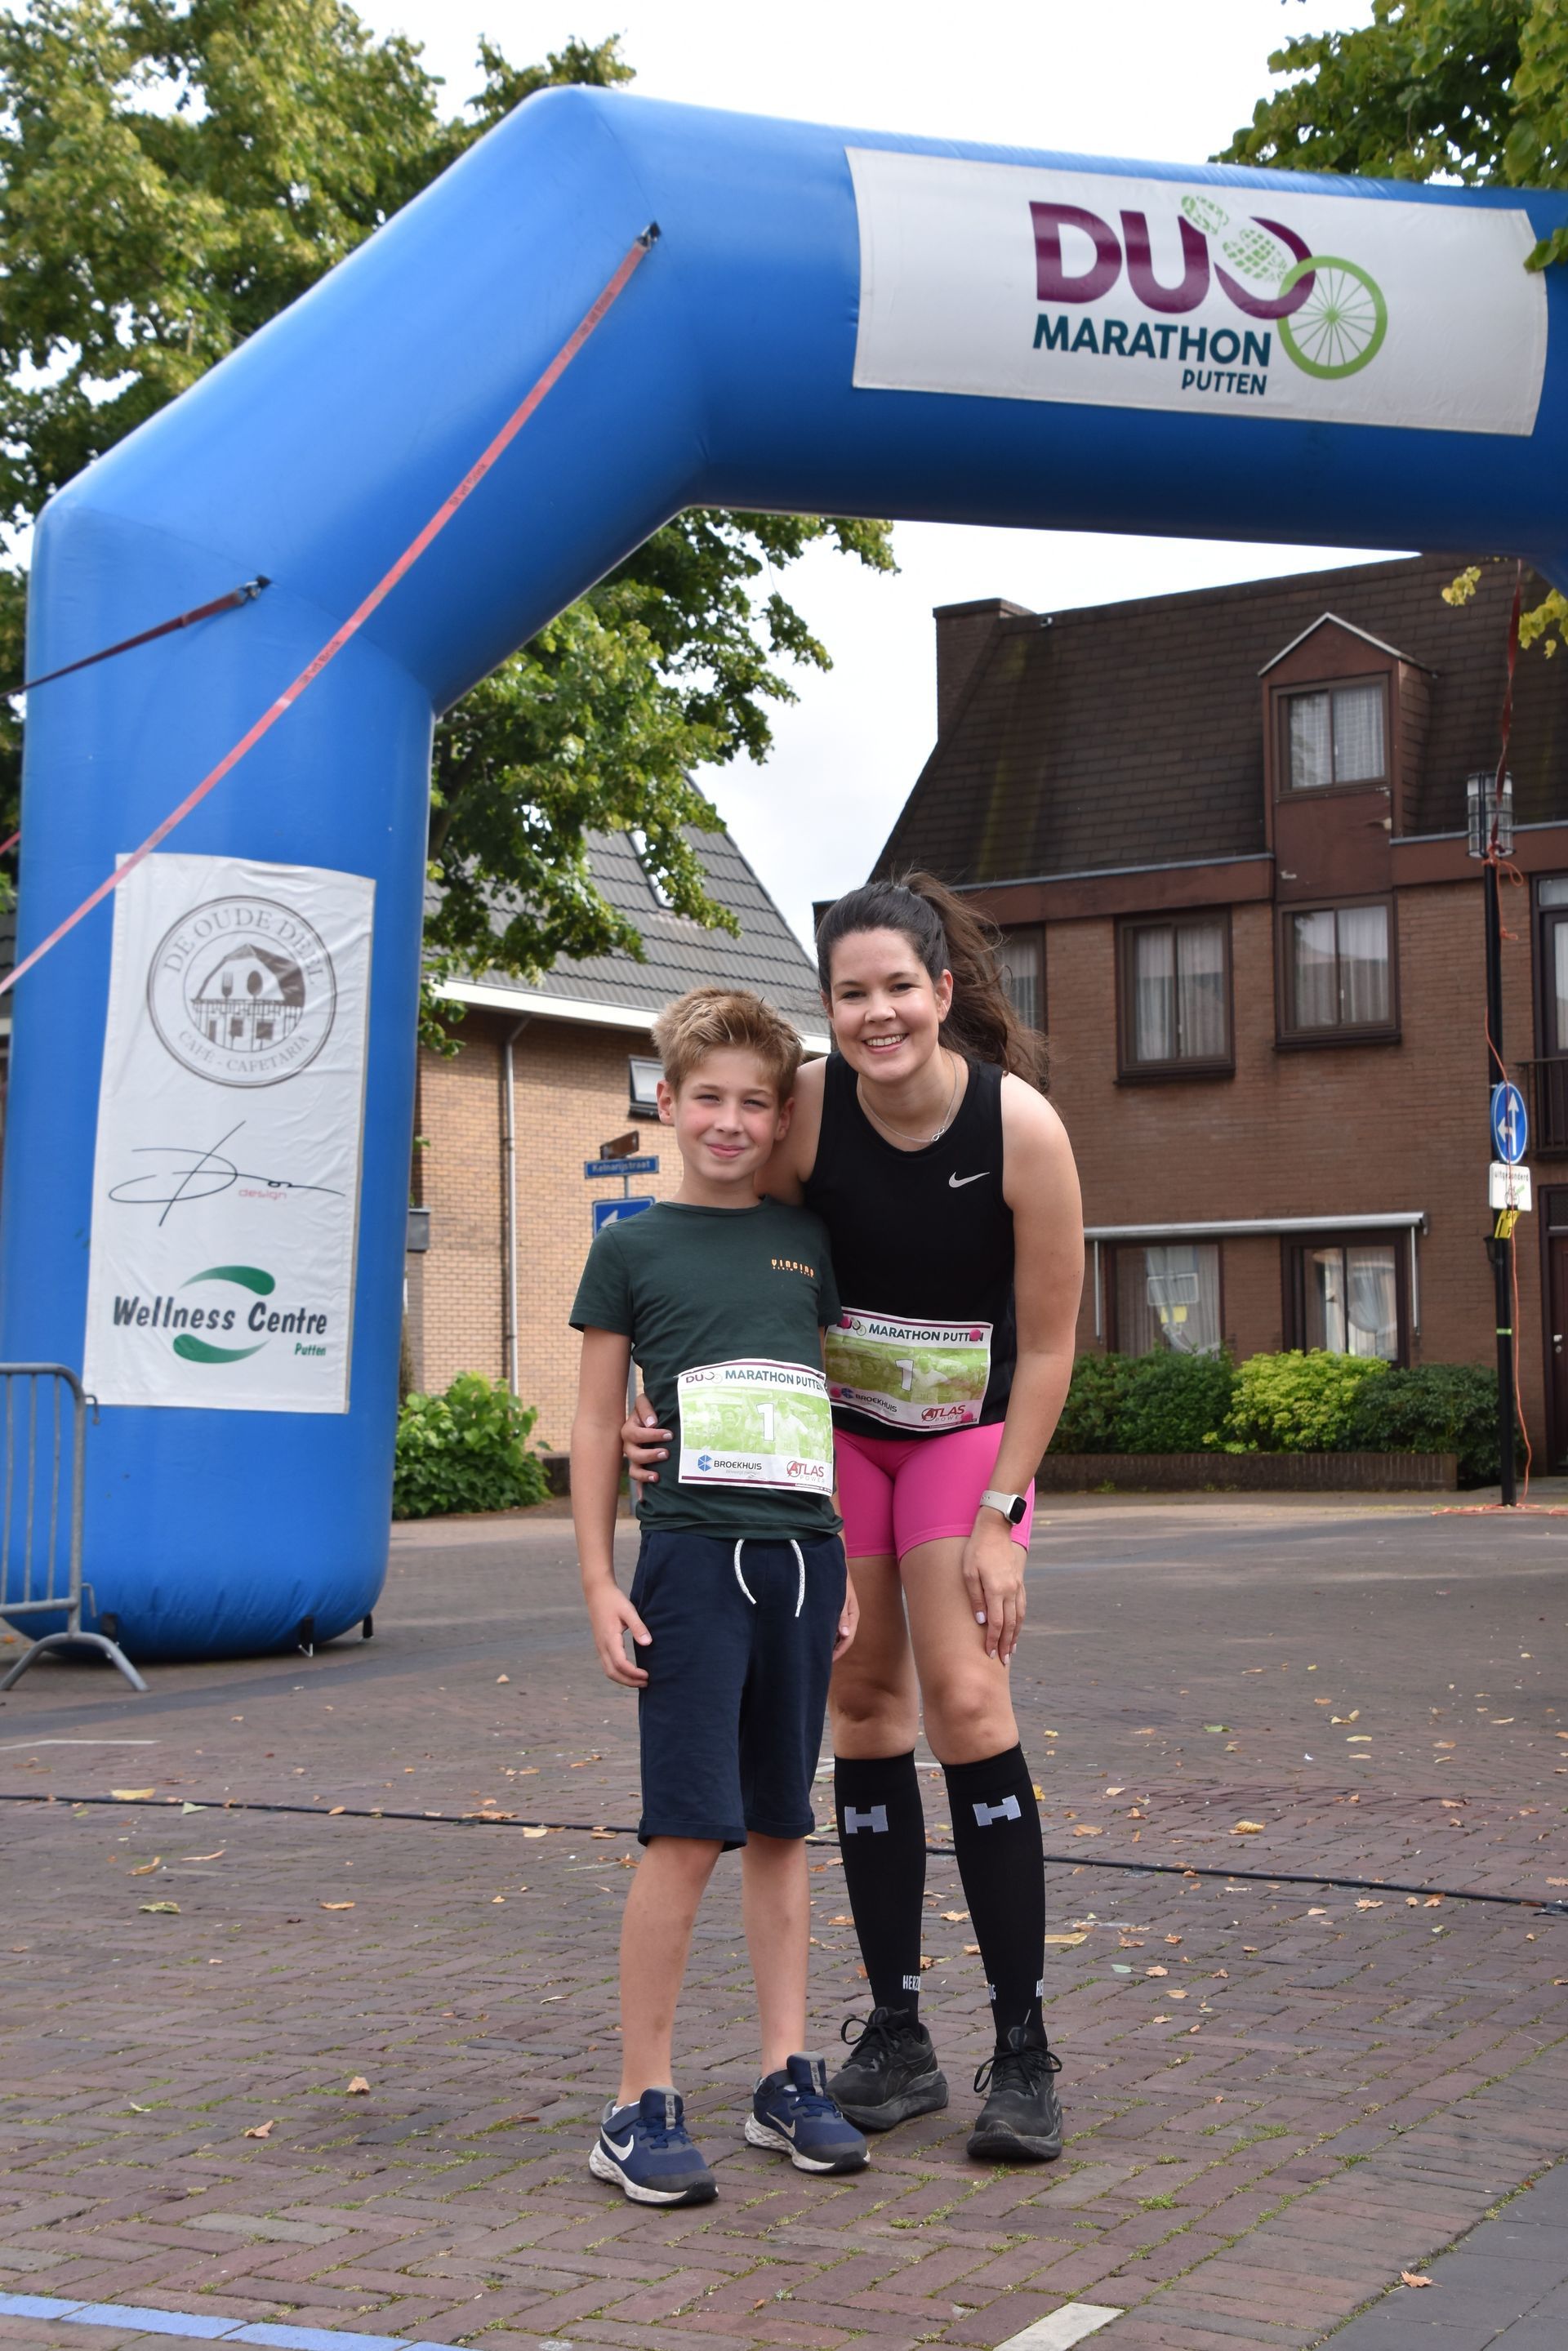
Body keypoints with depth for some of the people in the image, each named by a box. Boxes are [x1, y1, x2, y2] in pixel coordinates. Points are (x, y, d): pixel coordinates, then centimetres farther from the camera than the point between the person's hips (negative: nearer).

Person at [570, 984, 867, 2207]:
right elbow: (597, 1425, 4)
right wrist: (599, 1583, -2)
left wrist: (847, 1571, 12)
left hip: (802, 1558, 4)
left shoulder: (807, 1240, 13)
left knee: (780, 1828, 11)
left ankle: (788, 2077, 19)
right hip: (692, 1556, -4)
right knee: (688, 1830, -7)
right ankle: (641, 2105, 2)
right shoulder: (632, 1247, 3)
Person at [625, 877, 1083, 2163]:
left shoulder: (1023, 1127, -22)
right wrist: (660, 1405, -18)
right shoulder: (805, 1107, -18)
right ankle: (896, 2040, 12)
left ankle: (1025, 2054, -5)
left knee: (966, 1699, -14)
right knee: (863, 1701, 2)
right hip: (833, 1427, 2)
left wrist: (997, 1517, -14)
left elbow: (1048, 1345, -14)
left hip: (968, 1431, -2)